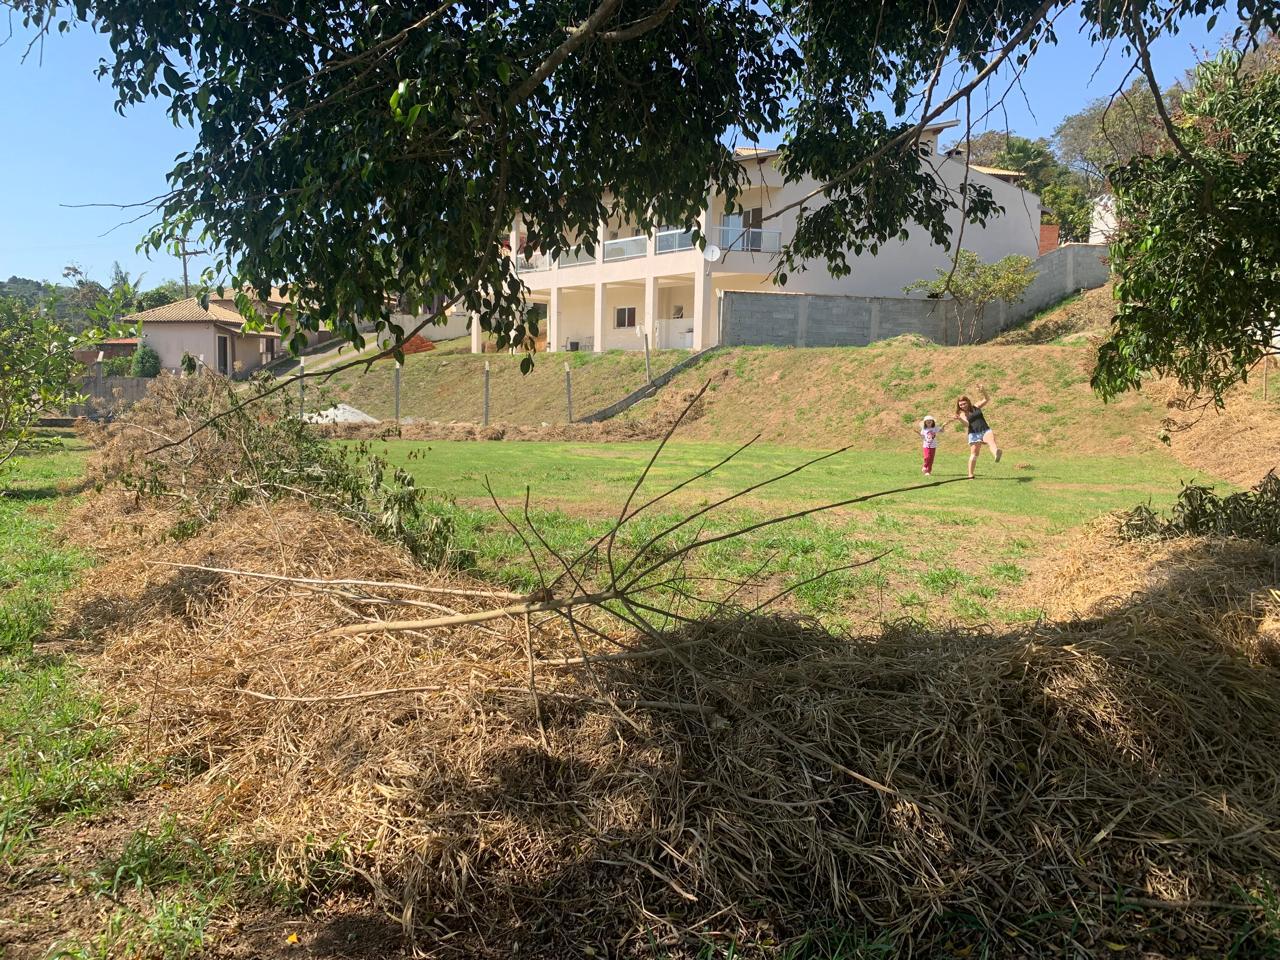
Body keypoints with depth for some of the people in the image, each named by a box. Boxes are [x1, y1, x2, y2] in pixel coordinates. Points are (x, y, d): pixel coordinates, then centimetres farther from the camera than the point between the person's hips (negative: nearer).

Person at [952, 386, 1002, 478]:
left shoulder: (976, 407, 12)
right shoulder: (962, 414, 5)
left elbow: (987, 400, 4)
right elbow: (967, 424, -13)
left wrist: (983, 391, -14)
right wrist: (959, 419, -33)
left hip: (985, 430, 0)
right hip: (974, 434, 0)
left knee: (992, 440, -33)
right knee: (974, 454, -2)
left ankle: (997, 453, -66)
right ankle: (970, 475, 6)